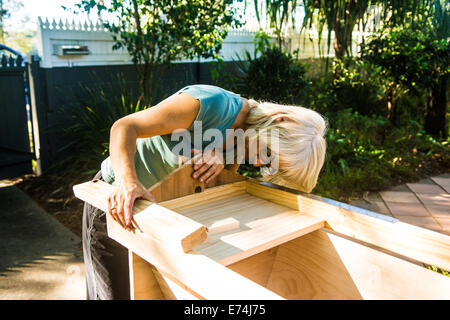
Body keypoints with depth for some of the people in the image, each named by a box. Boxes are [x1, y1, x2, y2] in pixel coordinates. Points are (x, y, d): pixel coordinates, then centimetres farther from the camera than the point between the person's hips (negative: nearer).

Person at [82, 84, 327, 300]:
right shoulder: (211, 103, -32)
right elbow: (124, 127, -32)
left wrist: (220, 160, -29)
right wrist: (127, 179, -50)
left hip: (154, 202, 6)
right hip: (115, 197, -6)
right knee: (118, 292, 7)